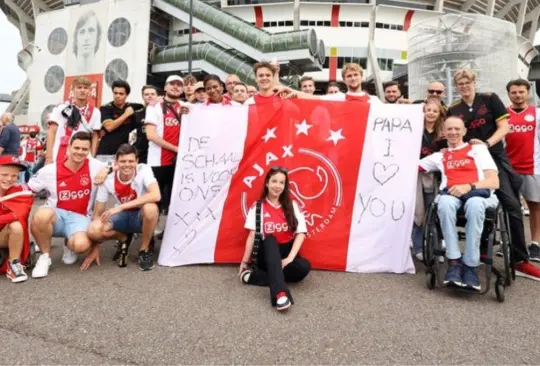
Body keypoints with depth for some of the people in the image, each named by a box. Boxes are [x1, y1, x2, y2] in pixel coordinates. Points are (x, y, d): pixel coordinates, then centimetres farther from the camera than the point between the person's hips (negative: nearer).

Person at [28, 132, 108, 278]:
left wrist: (106, 170, -13)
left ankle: (69, 245, 12)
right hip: (56, 215, 1)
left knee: (81, 245, -33)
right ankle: (45, 256, -8)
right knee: (42, 215, -38)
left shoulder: (95, 166, -3)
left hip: (79, 218, -1)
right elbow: (27, 189, 9)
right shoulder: (51, 170, -1)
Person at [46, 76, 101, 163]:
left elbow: (95, 136, 7)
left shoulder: (95, 112, 6)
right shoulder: (61, 108, 5)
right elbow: (52, 132, 2)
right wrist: (49, 157, -6)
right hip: (58, 158, -1)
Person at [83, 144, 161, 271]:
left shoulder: (144, 170, -20)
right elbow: (98, 213, -7)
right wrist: (95, 248, -7)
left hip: (142, 217, -2)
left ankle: (145, 250, -11)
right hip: (122, 216, 2)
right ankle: (124, 239, 8)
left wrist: (121, 206, -37)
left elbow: (156, 195, -38)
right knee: (93, 230, -26)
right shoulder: (108, 180, -13)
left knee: (150, 208, -38)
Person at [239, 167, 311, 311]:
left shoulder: (292, 206, 3)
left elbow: (301, 233, -6)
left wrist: (289, 258, -18)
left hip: (285, 254, 2)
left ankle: (253, 277, -25)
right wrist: (244, 261, -7)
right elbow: (252, 235, -2)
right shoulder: (258, 207, 1)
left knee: (304, 266, -30)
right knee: (270, 240, -35)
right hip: (266, 255, -2)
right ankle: (280, 293, -52)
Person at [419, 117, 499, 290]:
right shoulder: (439, 156, 30)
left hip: (479, 193, -1)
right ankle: (454, 262, -31)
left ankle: (470, 265, -31)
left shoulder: (478, 149, 22)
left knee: (475, 203, -40)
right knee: (445, 202, -38)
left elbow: (494, 182, 8)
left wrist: (469, 186, -10)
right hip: (450, 194, 1)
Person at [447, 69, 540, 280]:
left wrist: (487, 143, -19)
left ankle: (520, 261, 0)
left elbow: (504, 127, -4)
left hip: (495, 158, -1)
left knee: (512, 205, -7)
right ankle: (482, 250, 15)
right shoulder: (453, 111, 7)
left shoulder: (490, 99, 2)